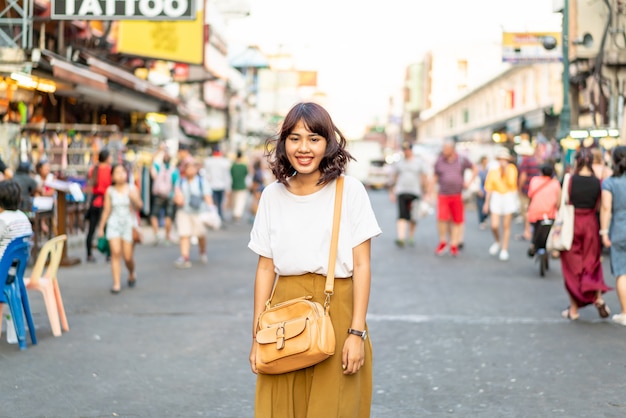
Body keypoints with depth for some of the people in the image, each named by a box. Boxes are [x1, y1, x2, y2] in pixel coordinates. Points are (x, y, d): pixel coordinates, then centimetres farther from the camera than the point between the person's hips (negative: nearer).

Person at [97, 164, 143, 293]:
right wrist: (101, 227, 10)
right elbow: (106, 210, 9)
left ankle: (131, 274, 31)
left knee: (128, 256, -1)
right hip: (114, 224, 1)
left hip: (129, 224, -1)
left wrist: (134, 198, -27)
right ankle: (116, 283, -10)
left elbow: (139, 207, -7)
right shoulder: (110, 191, 4)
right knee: (115, 252, -13)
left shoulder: (132, 189, 0)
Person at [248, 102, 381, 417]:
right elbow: (265, 268, 7)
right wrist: (258, 336, 3)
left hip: (337, 310, -2)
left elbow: (362, 265, -4)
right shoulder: (273, 195, 6)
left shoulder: (350, 191, -2)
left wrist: (357, 332, -10)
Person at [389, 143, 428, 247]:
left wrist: (424, 192, -1)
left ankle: (411, 237, 23)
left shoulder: (418, 162, 6)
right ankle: (401, 238, -22)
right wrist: (392, 192, 11)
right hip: (401, 192, 0)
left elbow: (424, 178, 5)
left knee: (413, 218, 5)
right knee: (402, 215, -12)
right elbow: (394, 178, 14)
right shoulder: (399, 163, 11)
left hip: (415, 192, 0)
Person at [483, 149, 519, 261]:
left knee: (506, 226, 3)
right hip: (496, 198, 1)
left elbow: (511, 183, -18)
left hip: (508, 198, -1)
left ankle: (504, 250, 14)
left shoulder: (512, 169, -2)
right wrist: (486, 203, 9)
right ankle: (497, 241, 25)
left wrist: (506, 170, -18)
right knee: (494, 226, -7)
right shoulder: (493, 171, 2)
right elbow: (489, 188, 8)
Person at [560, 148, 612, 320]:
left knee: (572, 267, 7)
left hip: (572, 224, -2)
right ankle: (598, 297, -3)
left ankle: (574, 309, 11)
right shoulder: (598, 182, -4)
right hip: (590, 224, 2)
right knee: (592, 263, 17)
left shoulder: (570, 180, -11)